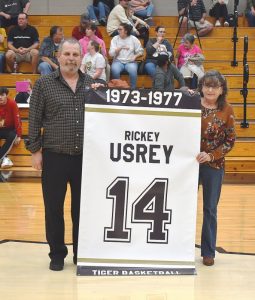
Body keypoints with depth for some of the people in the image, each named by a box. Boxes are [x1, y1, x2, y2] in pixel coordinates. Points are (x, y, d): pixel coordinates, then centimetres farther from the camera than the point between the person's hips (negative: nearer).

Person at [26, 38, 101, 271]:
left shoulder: (92, 84, 9)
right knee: (54, 208, 5)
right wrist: (35, 150, -4)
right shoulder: (44, 84, 2)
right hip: (55, 156, -2)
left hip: (86, 156, 2)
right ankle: (57, 254, 19)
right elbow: (35, 119, 1)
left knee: (83, 208, 9)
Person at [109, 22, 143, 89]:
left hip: (130, 62, 0)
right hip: (118, 61, 0)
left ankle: (133, 88, -16)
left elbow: (140, 51, 7)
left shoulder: (133, 39, 4)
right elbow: (111, 53, -3)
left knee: (133, 71, -34)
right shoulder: (115, 39, 4)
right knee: (115, 70, -33)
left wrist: (135, 56, -12)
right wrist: (121, 47, -14)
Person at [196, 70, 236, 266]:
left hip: (214, 166, 0)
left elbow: (230, 141, -4)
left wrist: (211, 155, -13)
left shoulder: (227, 110, -3)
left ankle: (209, 252, 20)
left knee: (210, 209, 9)